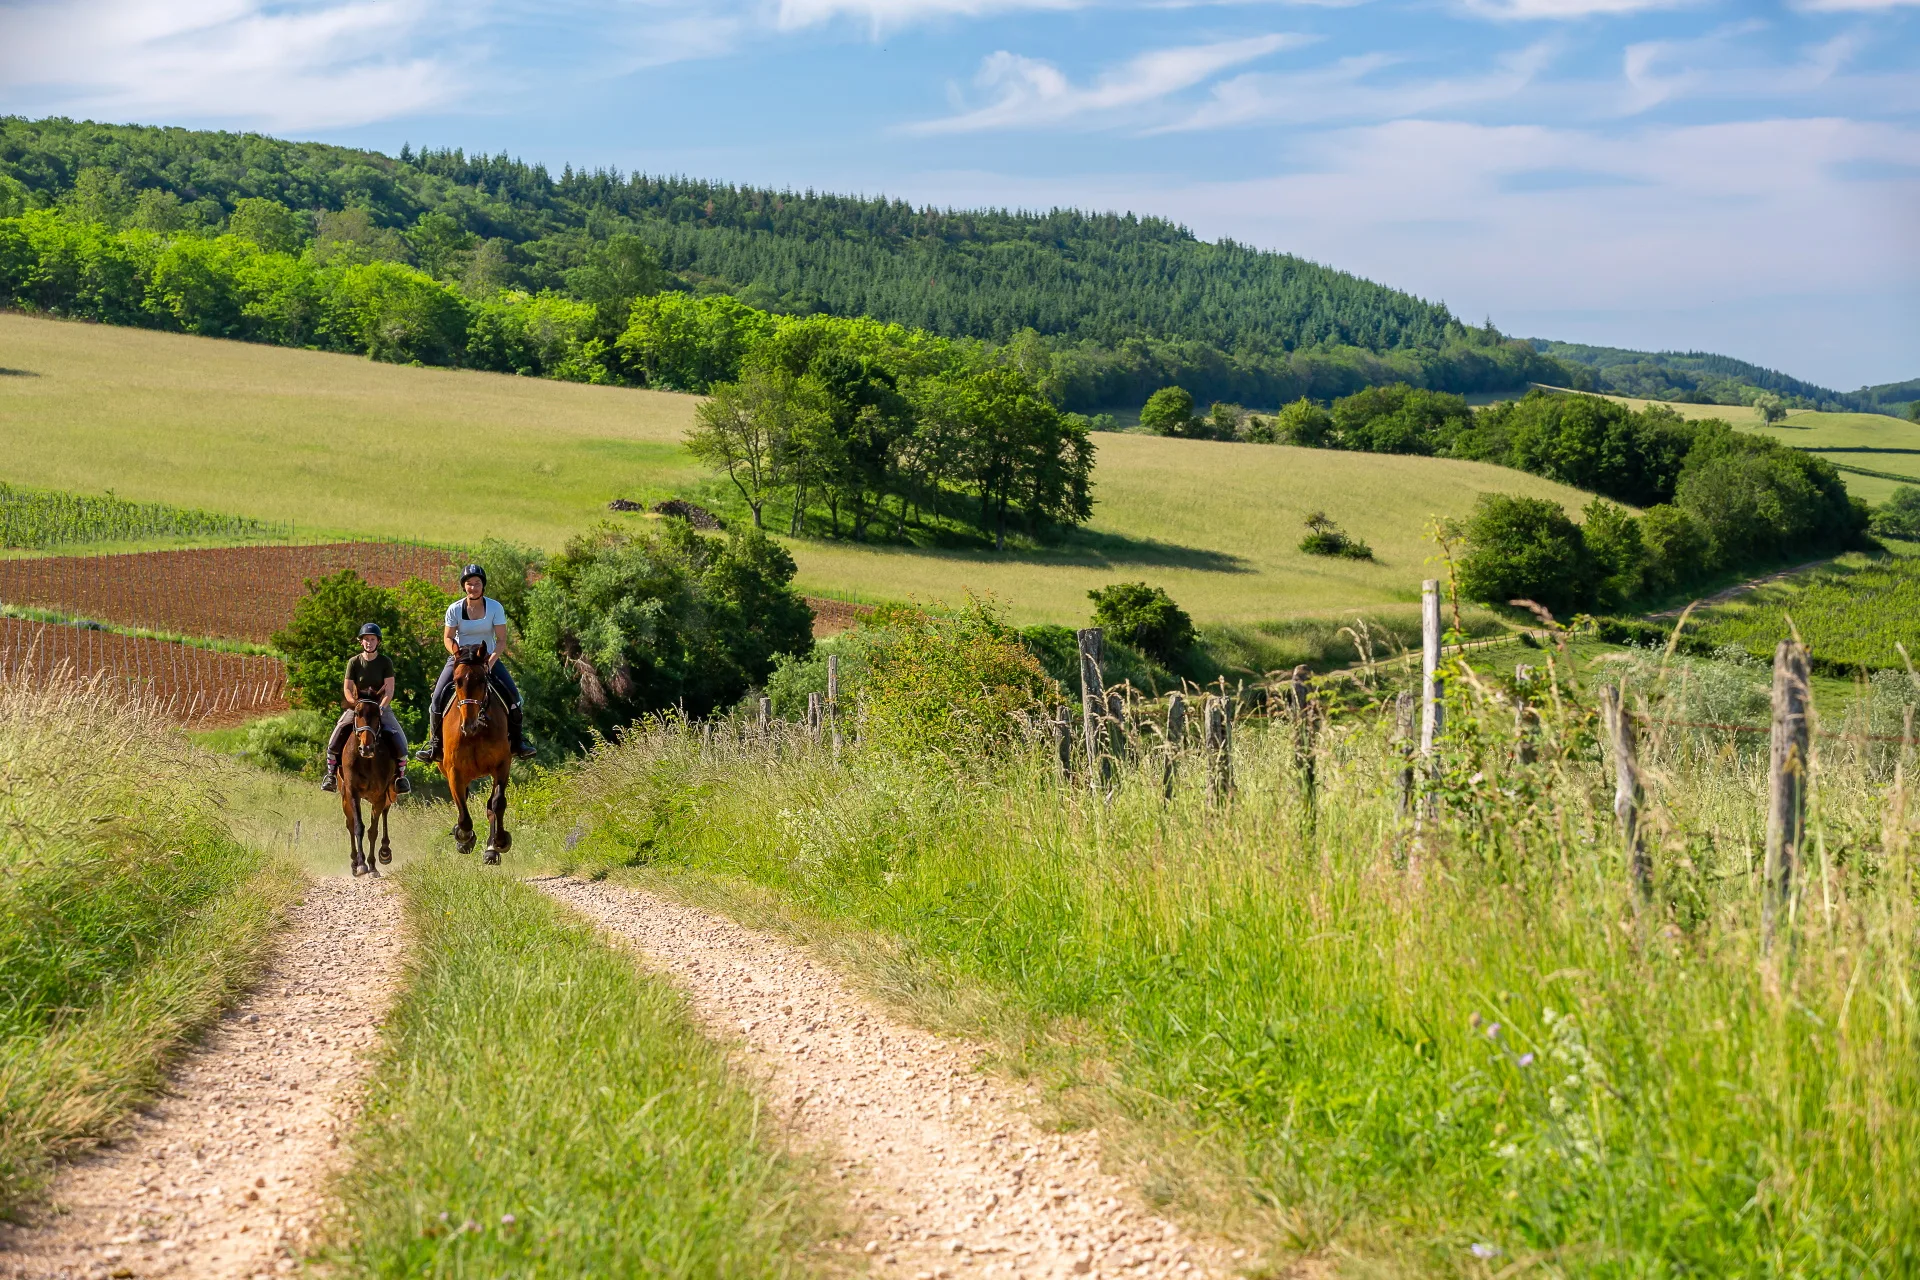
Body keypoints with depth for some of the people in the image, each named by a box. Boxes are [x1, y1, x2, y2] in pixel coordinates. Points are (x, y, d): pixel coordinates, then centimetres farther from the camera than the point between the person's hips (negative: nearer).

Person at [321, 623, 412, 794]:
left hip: (381, 706, -1)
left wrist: (381, 707, -25)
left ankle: (401, 776, 0)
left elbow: (390, 690, -9)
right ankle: (331, 775, 0)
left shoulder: (385, 662, -3)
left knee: (400, 742, -19)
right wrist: (355, 704, -20)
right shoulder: (354, 662, 0)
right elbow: (347, 689, -1)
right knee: (334, 741, -16)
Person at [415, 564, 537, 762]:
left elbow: (501, 639, -9)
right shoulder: (455, 609, -7)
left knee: (512, 694, -18)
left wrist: (491, 662, -23)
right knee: (439, 696, -17)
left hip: (488, 657, 0)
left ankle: (518, 739, -3)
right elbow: (448, 638, -1)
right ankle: (435, 742, -3)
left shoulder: (495, 608, -9)